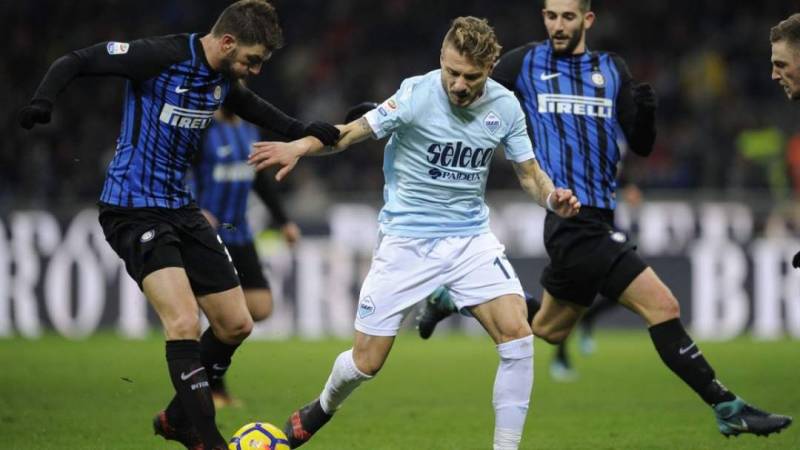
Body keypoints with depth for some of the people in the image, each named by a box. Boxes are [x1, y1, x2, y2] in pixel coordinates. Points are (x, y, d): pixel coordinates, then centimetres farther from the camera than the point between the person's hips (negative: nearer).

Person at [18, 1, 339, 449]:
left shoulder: (225, 78, 5)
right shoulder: (161, 56, -19)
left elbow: (252, 106, 29)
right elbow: (75, 61, -15)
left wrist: (301, 130, 15)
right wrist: (43, 101, -33)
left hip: (181, 208, 9)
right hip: (135, 209, -8)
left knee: (236, 325, 9)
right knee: (185, 323, -23)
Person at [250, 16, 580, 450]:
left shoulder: (504, 106, -4)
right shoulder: (417, 95, -16)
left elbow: (528, 172, 7)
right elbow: (352, 132, -13)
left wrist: (553, 197, -15)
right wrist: (299, 147, -31)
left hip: (471, 237, 3)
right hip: (406, 241, -3)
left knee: (517, 334, -18)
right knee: (366, 362, 1)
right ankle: (323, 407, 36)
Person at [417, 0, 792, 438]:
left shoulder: (611, 69, 11)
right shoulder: (525, 62, 1)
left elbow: (641, 146, 9)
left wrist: (645, 114, -11)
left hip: (596, 219, 6)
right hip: (571, 218, -6)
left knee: (547, 329, 20)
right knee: (662, 305, -15)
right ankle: (727, 408, -12)